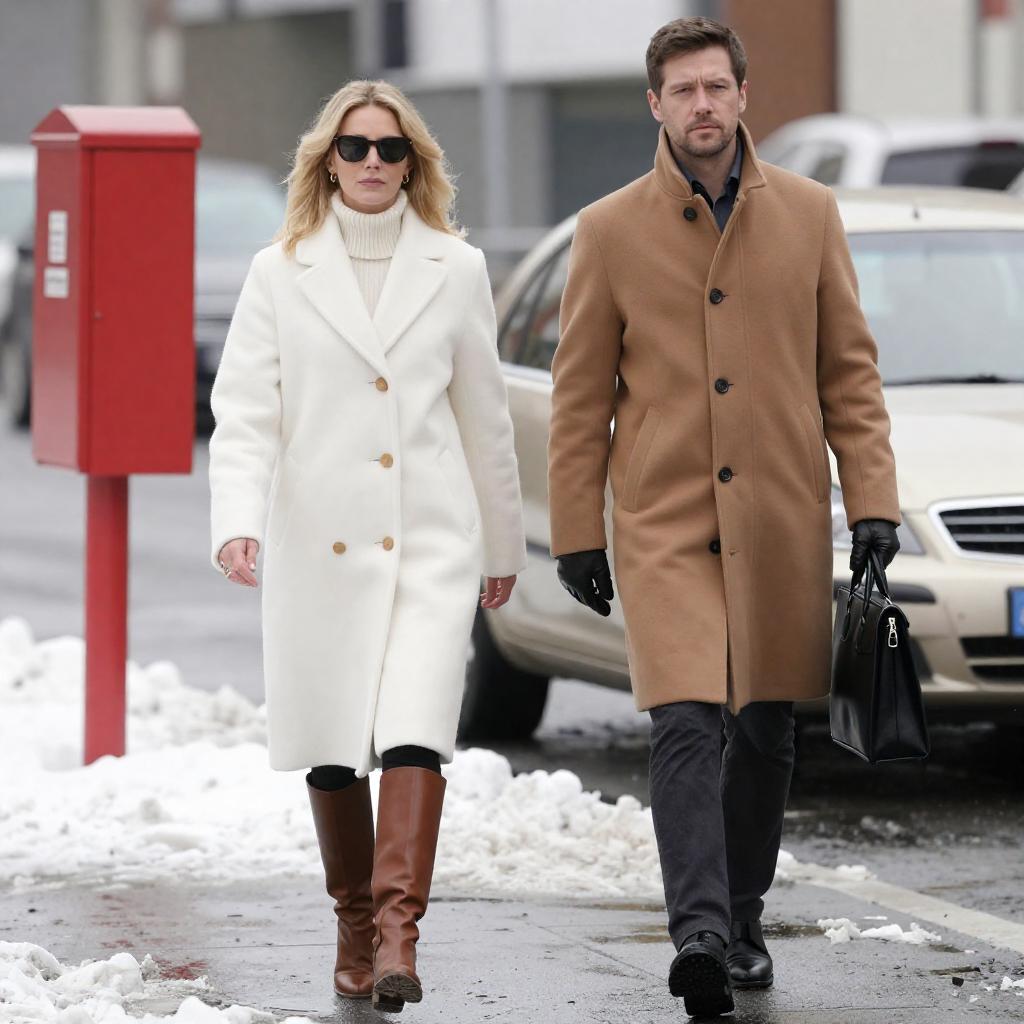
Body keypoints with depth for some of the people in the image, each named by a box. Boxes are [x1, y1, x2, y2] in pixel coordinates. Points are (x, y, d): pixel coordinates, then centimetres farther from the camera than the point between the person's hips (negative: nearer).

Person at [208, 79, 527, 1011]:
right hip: (317, 542, 1)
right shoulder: (280, 273, 4)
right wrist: (238, 521, -18)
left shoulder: (456, 269, 7)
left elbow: (485, 416, 14)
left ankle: (398, 935, -23)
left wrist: (503, 543, 19)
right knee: (331, 746, 7)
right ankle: (356, 926, 25)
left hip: (430, 540, -1)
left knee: (415, 732, -17)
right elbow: (245, 410, -2)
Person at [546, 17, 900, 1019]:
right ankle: (698, 929, -24)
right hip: (662, 523, -2)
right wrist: (575, 533, 4)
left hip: (782, 522, 2)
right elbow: (580, 396, 6)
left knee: (764, 731, 9)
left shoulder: (807, 213, 5)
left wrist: (872, 503, 1)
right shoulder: (609, 231, 2)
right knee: (686, 724, -15)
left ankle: (744, 924, 24)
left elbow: (849, 369, 8)